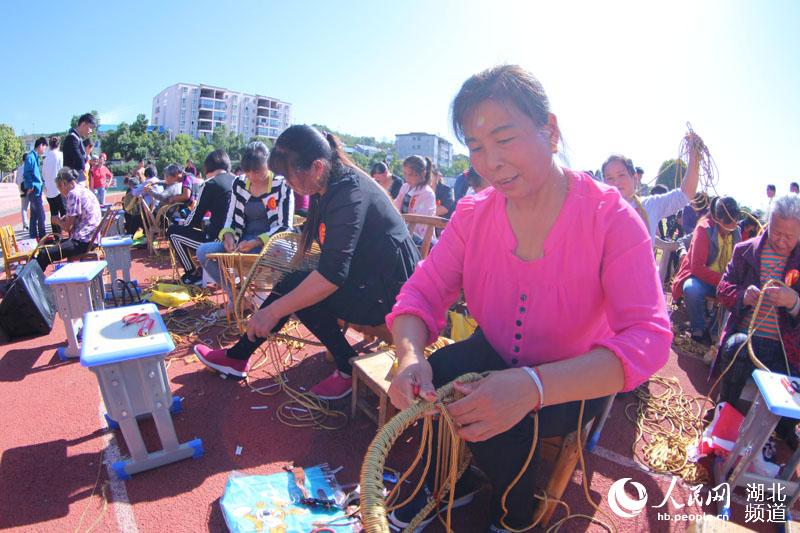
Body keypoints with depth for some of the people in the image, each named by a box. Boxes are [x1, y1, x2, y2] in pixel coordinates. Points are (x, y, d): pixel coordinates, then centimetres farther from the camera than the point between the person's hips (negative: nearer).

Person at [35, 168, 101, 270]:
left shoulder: (74, 193, -12)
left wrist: (58, 221, 7)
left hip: (83, 242, -11)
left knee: (43, 255, -19)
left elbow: (68, 227, -12)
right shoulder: (83, 190, 18)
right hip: (90, 239, 11)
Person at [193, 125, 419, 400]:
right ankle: (237, 356, 15)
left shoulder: (350, 194, -24)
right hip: (364, 278, 9)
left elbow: (331, 276, -32)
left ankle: (349, 367, -4)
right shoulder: (327, 188, 5)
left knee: (294, 287, -17)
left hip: (389, 292, -9)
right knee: (291, 284, 2)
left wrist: (272, 311, -27)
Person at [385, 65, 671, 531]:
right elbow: (422, 293, -12)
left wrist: (532, 386, -46)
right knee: (426, 385, -21)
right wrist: (410, 355, -36)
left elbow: (648, 337, -30)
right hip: (495, 358, 3)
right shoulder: (473, 214, -10)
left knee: (502, 427, -28)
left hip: (575, 380, -3)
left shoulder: (611, 217, -22)